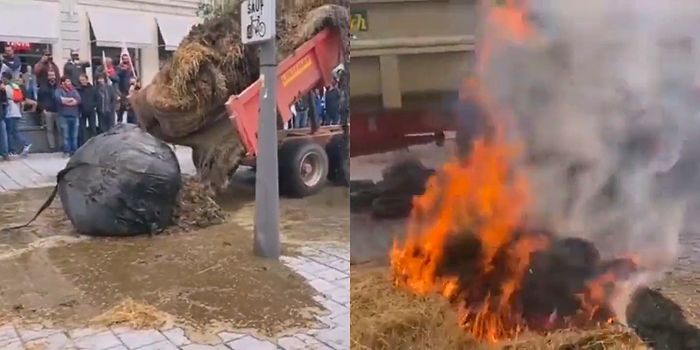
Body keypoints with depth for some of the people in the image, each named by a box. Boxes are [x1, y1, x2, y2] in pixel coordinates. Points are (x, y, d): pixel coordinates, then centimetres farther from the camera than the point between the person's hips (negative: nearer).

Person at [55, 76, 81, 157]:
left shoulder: (74, 90, 14)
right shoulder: (59, 91, 5)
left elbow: (78, 100, -3)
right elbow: (58, 99, -16)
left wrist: (65, 100, -9)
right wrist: (71, 99, -7)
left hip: (74, 115, 3)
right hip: (64, 116, -3)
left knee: (74, 135, 5)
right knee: (66, 135, -2)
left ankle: (74, 151, 10)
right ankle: (67, 151, 1)